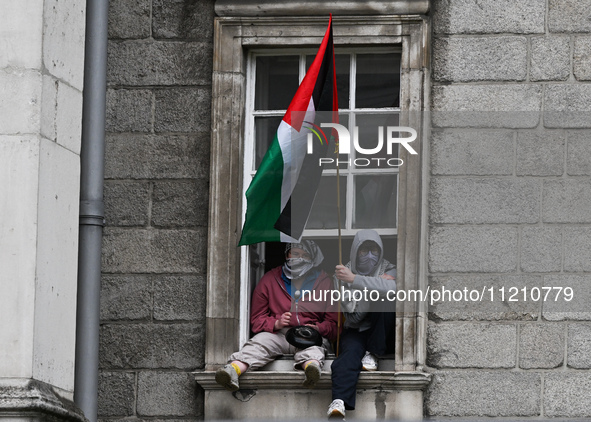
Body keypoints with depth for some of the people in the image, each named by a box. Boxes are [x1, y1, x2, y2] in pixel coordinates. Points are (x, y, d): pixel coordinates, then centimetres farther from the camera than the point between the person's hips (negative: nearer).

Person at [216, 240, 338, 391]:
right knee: (258, 343, -31)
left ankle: (312, 366, -72)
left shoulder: (324, 281, 12)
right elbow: (257, 320, 12)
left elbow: (332, 322, 7)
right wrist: (276, 323, -10)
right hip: (277, 333, 1)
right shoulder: (269, 280, 13)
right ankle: (233, 370, -60)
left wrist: (317, 328, -16)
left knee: (312, 347, -37)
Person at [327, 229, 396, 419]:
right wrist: (376, 284, -16)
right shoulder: (342, 274, 3)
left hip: (380, 332, 1)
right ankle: (339, 401, -59)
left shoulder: (389, 270, 2)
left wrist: (355, 279, -32)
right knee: (350, 353, -35)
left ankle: (373, 355, -19)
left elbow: (391, 287, -26)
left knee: (382, 299, -28)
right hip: (355, 331, 0)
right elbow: (353, 315, -7)